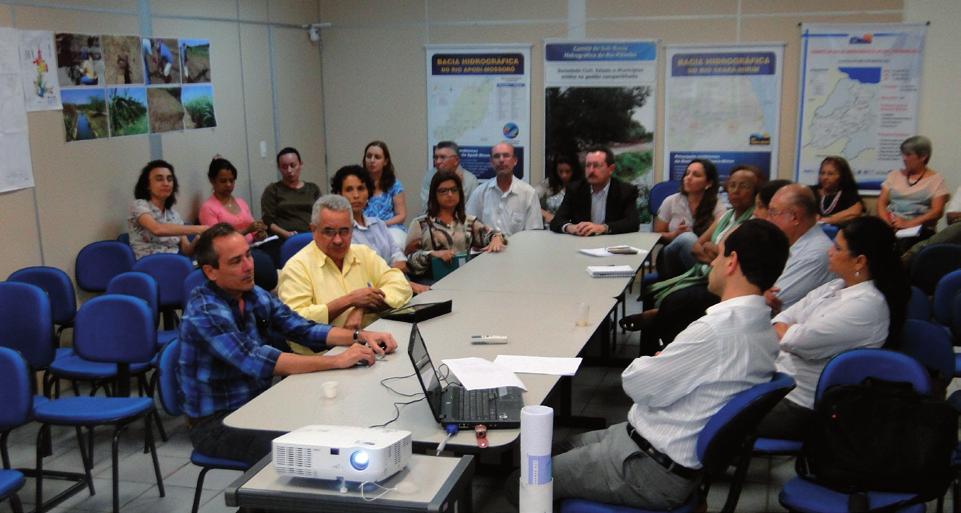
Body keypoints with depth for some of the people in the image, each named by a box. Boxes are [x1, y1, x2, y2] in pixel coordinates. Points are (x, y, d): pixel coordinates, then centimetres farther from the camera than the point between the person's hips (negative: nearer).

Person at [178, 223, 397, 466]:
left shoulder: (255, 296, 4)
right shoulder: (204, 311, -21)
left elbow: (303, 328, 6)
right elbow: (258, 361, -31)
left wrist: (360, 337, -10)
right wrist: (337, 361, -31)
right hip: (215, 422, -7)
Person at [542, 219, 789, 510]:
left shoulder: (716, 330, -29)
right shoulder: (763, 329, 1)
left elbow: (637, 384, -18)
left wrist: (647, 363, 1)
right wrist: (662, 364, -4)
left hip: (654, 471, -9)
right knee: (564, 446, 24)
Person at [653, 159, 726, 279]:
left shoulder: (718, 208, 2)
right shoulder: (671, 202, 6)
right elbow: (656, 235, 10)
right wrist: (674, 235, -10)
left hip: (703, 260, -2)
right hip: (670, 260, 2)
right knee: (687, 237, -33)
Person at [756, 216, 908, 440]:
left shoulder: (867, 305, -19)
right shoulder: (834, 287, 9)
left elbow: (799, 341, -21)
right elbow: (783, 319, 9)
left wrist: (782, 330, 0)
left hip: (802, 407, -8)